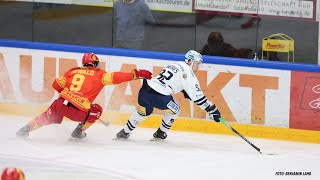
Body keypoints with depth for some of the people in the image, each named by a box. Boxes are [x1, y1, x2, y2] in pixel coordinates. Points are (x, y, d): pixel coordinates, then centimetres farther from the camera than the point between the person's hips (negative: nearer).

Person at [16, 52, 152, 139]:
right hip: (78, 111, -4)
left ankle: (25, 130, 30)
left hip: (60, 103, 4)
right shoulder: (98, 75, 6)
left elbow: (57, 85, 22)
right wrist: (136, 74, -1)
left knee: (48, 117, 31)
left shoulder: (73, 72, 19)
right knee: (97, 110, 22)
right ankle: (79, 132, 26)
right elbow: (115, 77, -3)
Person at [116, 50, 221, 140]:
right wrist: (211, 109, -3)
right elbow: (196, 95, -5)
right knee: (174, 109, 20)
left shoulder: (177, 65, 24)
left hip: (146, 89, 8)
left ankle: (124, 132, 38)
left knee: (143, 111, 32)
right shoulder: (188, 73, -2)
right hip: (158, 97, -8)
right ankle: (161, 133, 29)